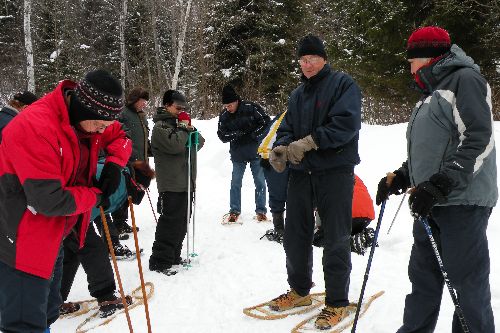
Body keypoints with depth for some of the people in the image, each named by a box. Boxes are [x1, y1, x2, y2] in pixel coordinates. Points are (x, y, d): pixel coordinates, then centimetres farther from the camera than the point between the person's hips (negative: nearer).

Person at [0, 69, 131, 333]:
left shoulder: (85, 118, -3)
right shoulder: (35, 128, -30)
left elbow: (119, 137, 16)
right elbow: (50, 200, -31)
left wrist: (115, 163, -5)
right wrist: (96, 196, -15)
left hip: (52, 237, 9)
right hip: (21, 243, -8)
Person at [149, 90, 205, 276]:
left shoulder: (180, 123, 20)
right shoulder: (161, 126, -8)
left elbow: (200, 141, 16)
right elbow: (175, 145, -24)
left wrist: (191, 130, -3)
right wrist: (184, 127, -9)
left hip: (187, 183, 9)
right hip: (171, 185, -9)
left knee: (181, 224, 14)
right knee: (170, 223, -7)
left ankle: (173, 257, 25)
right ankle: (159, 262, 0)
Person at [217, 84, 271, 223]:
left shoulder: (251, 108, -13)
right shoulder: (224, 116, -4)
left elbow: (266, 122, -8)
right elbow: (222, 135, -3)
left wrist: (252, 135, -16)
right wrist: (237, 134, -20)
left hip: (255, 152, -2)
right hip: (237, 154, 2)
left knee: (260, 182, 5)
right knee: (235, 182, 6)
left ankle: (261, 210, 16)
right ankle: (234, 211, 18)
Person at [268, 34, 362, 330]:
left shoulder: (343, 83, -3)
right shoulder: (297, 94, 17)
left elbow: (347, 123, -17)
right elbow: (287, 128, 13)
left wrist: (309, 142, -21)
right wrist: (281, 147, -10)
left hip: (335, 171, -6)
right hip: (301, 172, 7)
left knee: (336, 240, 1)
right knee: (295, 235, 12)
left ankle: (338, 303, 13)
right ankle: (300, 290, 30)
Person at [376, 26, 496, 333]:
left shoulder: (466, 79, -7)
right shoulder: (433, 93, 22)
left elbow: (478, 141, -18)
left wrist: (438, 186, -24)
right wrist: (399, 178, 16)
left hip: (462, 203, -9)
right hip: (431, 204, 9)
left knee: (467, 285, -3)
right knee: (423, 277, 15)